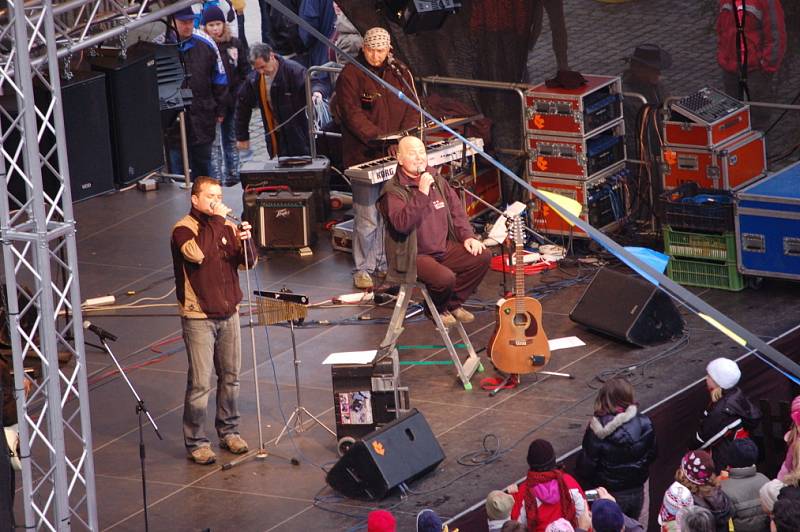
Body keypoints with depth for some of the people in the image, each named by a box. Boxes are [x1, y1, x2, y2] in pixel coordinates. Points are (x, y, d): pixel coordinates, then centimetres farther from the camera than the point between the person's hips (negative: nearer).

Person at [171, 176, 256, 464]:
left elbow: (248, 262, 5)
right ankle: (196, 442, 3)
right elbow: (198, 253, -31)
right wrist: (216, 220, -25)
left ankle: (229, 432, 29)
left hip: (228, 313, 6)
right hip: (198, 318, -6)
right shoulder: (183, 230, -11)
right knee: (200, 384, -5)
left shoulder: (226, 227, 6)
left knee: (230, 377, 14)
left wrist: (245, 241, -16)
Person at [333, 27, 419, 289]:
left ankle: (385, 263, 20)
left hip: (395, 157, 5)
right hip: (365, 156, -5)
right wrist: (380, 138, -23)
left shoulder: (399, 74, 11)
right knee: (367, 217, -5)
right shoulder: (351, 75, -5)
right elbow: (353, 114, -14)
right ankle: (362, 270, 4)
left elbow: (411, 109, 9)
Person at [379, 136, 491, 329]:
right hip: (415, 255, -8)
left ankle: (454, 304, 10)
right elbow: (402, 224, -29)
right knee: (446, 277, -32)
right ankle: (438, 309, 4)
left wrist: (467, 236, 2)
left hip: (445, 248, 8)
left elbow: (457, 210, 16)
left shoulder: (436, 181, 10)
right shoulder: (393, 190, -14)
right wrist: (422, 194, -31)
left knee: (483, 257, -8)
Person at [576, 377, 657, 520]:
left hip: (611, 496, -3)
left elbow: (586, 467, -16)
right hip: (637, 492, 3)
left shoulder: (597, 430, -24)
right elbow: (652, 455, 2)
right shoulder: (644, 424, -14)